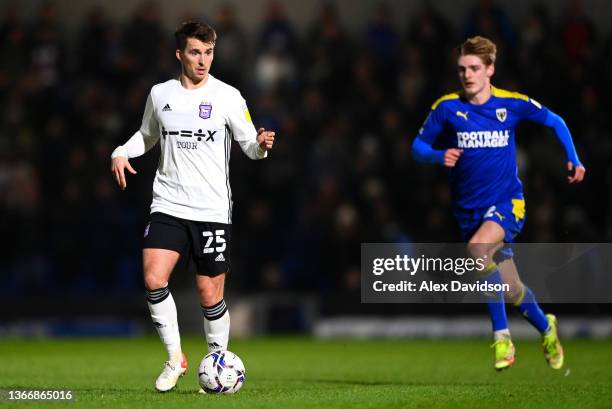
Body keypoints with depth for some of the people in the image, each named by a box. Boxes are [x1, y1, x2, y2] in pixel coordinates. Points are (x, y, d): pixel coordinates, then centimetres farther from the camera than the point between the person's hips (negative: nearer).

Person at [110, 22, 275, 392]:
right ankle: (175, 358, 0)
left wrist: (262, 145, -23)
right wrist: (122, 152, 4)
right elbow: (147, 135, 23)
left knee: (211, 295, 0)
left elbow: (250, 146, 0)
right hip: (169, 207, 2)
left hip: (212, 211, -2)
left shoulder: (228, 97, -2)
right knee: (154, 279, -17)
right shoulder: (160, 95, 7)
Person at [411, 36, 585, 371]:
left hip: (506, 202, -3)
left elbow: (554, 121, 12)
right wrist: (440, 156, -17)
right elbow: (418, 147, 4)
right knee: (510, 291, 7)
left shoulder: (512, 104, -3)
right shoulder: (447, 108, -3)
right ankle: (546, 328, 38)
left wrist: (573, 160, 1)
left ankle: (501, 336, -23)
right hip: (468, 209, 3)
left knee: (478, 249, -33)